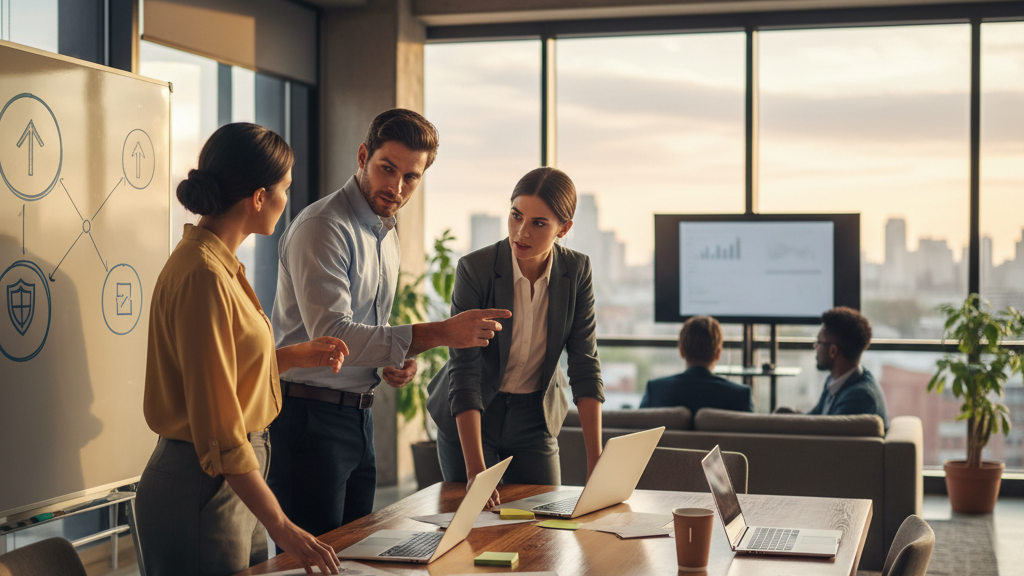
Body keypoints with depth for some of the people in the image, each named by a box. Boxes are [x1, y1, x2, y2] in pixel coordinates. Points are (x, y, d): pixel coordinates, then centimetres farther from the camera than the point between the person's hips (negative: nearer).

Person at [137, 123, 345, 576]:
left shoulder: (220, 263, 10)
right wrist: (281, 526, -22)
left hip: (235, 484, 10)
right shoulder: (204, 276, -21)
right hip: (202, 490, -10)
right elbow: (217, 426, -23)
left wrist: (294, 356, 10)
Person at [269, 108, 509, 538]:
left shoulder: (386, 234, 15)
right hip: (309, 417, -9)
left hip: (358, 417, 9)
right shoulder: (323, 227, -15)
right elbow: (331, 336, -26)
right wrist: (439, 334, -31)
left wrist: (399, 362, 1)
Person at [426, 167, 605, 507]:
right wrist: (475, 470, -34)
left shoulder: (577, 271, -12)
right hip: (470, 416, -3)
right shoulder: (475, 269, -22)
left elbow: (585, 364, -11)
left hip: (534, 415, 3)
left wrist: (596, 462, -19)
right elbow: (464, 372, -26)